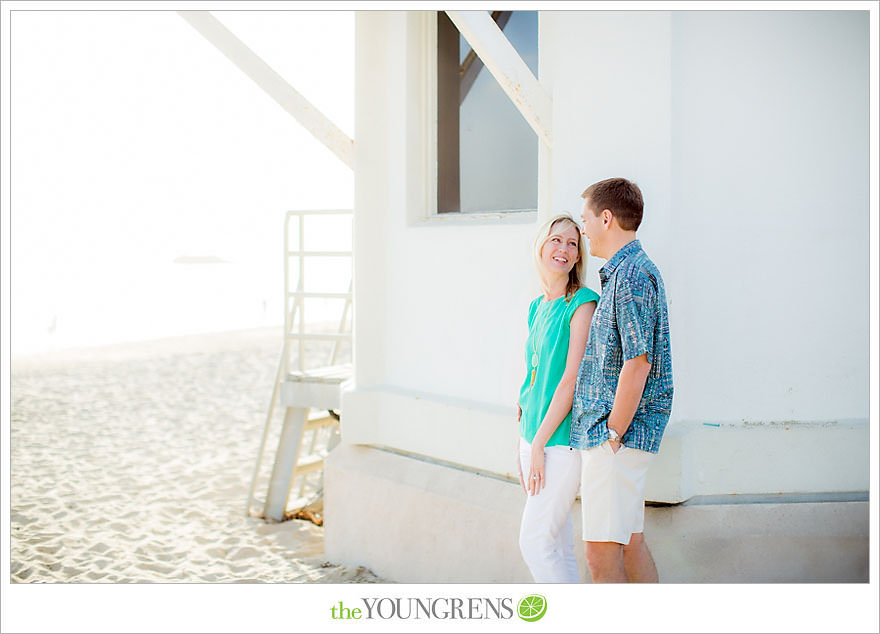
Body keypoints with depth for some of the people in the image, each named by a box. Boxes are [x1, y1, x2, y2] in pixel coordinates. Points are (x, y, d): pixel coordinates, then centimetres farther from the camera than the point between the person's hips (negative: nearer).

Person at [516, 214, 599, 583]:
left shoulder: (582, 303, -12)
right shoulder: (538, 307, 13)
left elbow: (572, 378, -17)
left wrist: (539, 444, -17)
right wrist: (523, 443, 15)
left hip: (562, 438, -8)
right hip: (535, 435, 8)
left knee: (535, 542, -6)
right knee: (557, 546, 12)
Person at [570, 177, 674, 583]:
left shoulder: (631, 275, -15)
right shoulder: (626, 272, 17)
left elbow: (637, 364, -21)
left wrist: (612, 436, -17)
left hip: (616, 434, -10)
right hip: (619, 432, 10)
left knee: (601, 550, -7)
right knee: (630, 542, 15)